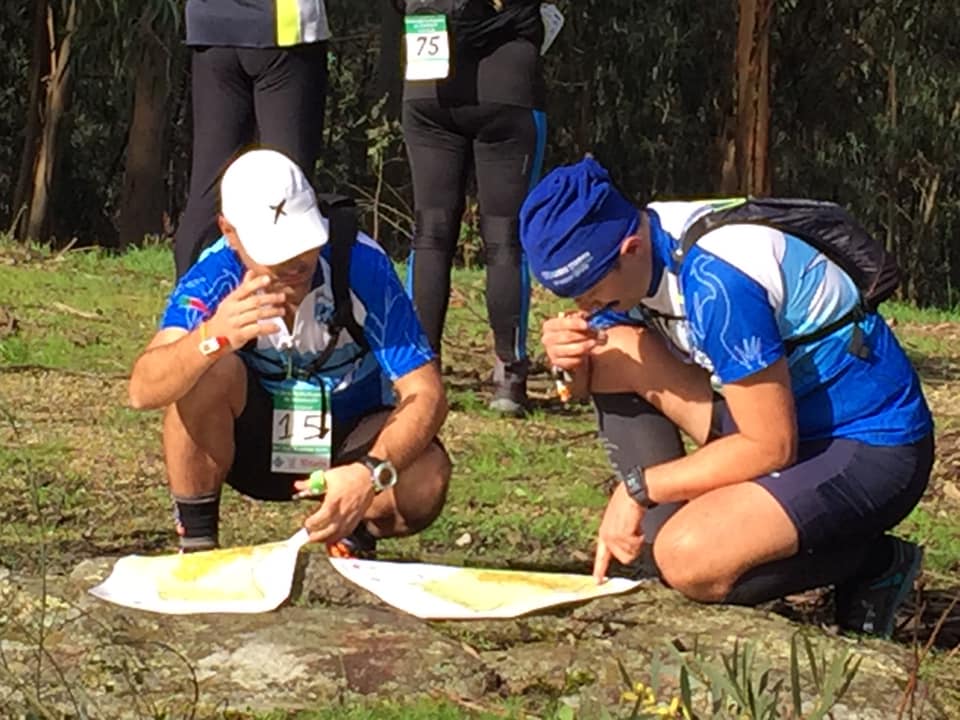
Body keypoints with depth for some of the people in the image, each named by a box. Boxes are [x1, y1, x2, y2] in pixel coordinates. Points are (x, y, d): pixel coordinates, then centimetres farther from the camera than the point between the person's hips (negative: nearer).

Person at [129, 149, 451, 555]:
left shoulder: (363, 266, -25)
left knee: (426, 477, -32)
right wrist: (212, 338, -56)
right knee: (208, 369, -31)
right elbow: (143, 392, -35)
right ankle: (196, 542, -13)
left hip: (348, 445, 0)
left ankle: (352, 535, 3)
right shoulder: (213, 277, -23)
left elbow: (426, 394, -26)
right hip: (250, 442, 0)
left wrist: (371, 473, -45)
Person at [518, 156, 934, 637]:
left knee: (688, 560, -28)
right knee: (614, 351, -6)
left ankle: (873, 564, -3)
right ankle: (666, 541, -2)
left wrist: (640, 488, -18)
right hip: (779, 419, 9)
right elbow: (605, 379, 8)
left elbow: (772, 448, -25)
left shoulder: (715, 281, -28)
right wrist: (573, 357, -16)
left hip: (870, 448, -9)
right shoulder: (634, 246, -2)